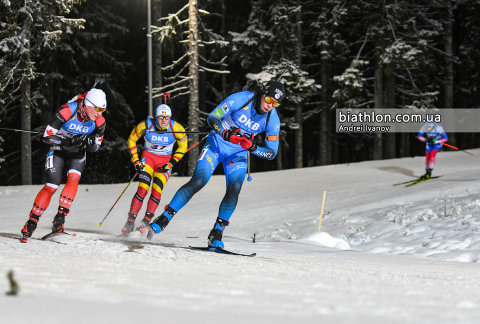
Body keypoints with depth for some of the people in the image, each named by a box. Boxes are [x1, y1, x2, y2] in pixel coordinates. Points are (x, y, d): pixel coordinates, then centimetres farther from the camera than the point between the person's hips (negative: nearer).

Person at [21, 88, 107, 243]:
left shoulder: (99, 121, -17)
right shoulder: (67, 111, -30)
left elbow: (95, 147, -3)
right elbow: (47, 136, -23)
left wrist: (89, 143, -27)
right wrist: (69, 141, -35)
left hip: (78, 153, 3)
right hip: (58, 149, -3)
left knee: (73, 178, -25)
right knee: (51, 186, -13)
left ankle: (59, 220, -24)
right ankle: (31, 223, 0)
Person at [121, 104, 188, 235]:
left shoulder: (176, 128, -19)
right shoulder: (146, 126, -19)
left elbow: (183, 146, -2)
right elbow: (131, 140, -1)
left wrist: (171, 164, -8)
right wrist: (135, 161, -5)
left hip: (165, 160, 1)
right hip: (148, 156, -1)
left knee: (157, 190, -19)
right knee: (143, 189, -18)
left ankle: (145, 222, -14)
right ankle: (130, 221, -15)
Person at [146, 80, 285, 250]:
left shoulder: (273, 120, -12)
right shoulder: (241, 99, -20)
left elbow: (272, 153, -5)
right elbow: (212, 118, -14)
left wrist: (253, 148, -24)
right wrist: (226, 134, -32)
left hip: (238, 154, 3)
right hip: (216, 145, -3)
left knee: (234, 189, -19)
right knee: (198, 182, -17)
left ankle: (216, 235, -9)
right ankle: (163, 219, -10)